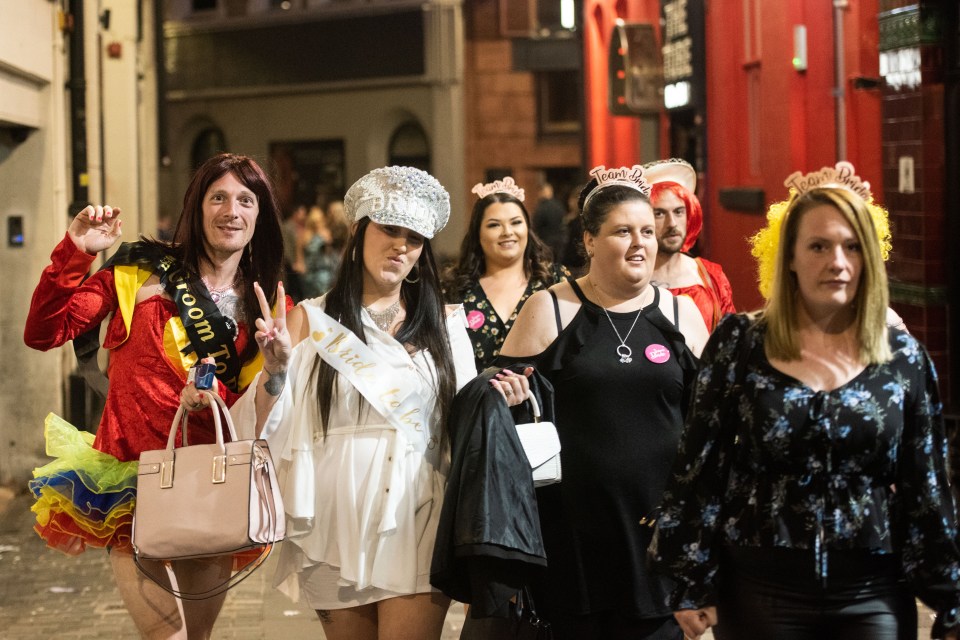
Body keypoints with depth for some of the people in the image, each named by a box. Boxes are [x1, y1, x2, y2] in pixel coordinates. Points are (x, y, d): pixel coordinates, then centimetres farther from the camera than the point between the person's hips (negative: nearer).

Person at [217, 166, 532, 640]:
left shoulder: (444, 325, 9)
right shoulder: (313, 319, 5)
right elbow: (269, 428, 1)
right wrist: (275, 369, -16)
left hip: (416, 527, 0)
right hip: (337, 528, 0)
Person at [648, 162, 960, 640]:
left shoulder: (904, 358, 2)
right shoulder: (739, 344, -2)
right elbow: (700, 467, -1)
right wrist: (692, 584, -3)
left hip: (873, 596, 1)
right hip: (759, 589, -1)